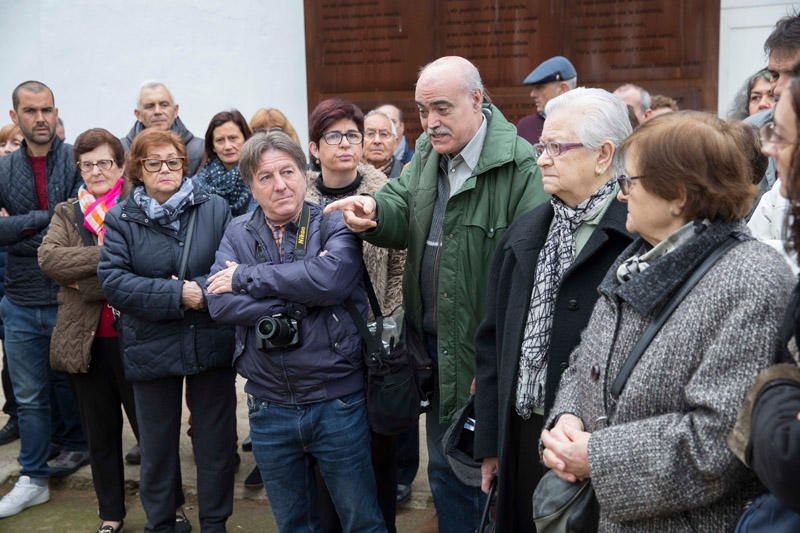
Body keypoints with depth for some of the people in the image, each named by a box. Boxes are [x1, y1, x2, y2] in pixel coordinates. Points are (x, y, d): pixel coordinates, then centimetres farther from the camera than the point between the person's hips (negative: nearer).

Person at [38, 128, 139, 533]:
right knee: (101, 434, 16)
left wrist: (83, 277, -15)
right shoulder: (67, 214, 8)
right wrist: (108, 258, -20)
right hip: (84, 339, 4)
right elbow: (49, 258, -10)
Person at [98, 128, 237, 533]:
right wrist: (176, 295, -20)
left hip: (211, 344, 0)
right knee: (157, 443, 15)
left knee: (216, 439, 11)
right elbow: (112, 280, -12)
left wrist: (202, 289, -23)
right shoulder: (120, 219, -1)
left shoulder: (215, 209, -1)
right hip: (152, 348, 0)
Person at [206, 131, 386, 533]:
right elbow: (219, 304, -11)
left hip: (338, 404, -3)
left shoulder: (335, 225, -4)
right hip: (269, 406, 3)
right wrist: (301, 300, -18)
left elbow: (330, 278, -25)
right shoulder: (238, 233, 4)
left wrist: (248, 278, -16)